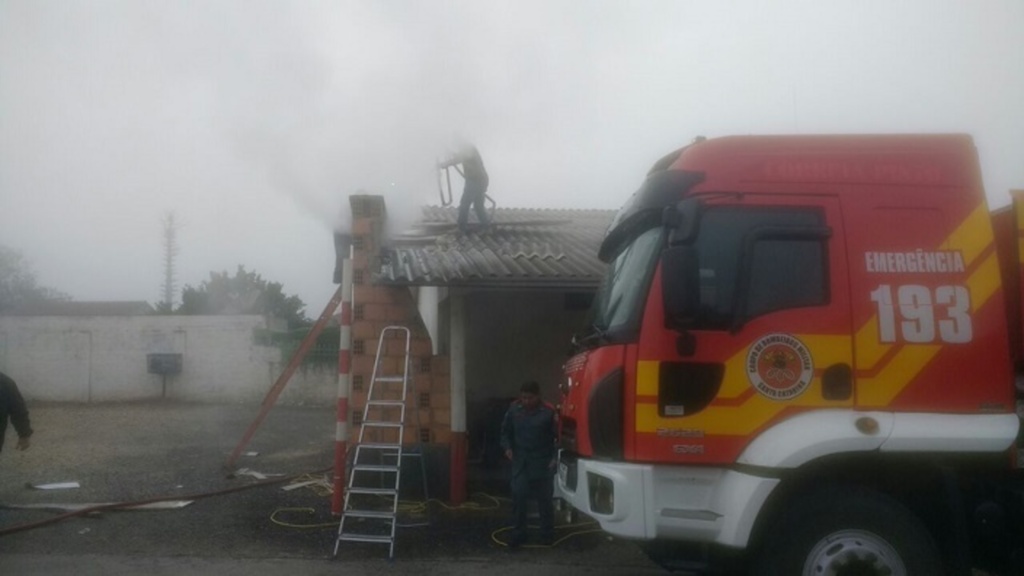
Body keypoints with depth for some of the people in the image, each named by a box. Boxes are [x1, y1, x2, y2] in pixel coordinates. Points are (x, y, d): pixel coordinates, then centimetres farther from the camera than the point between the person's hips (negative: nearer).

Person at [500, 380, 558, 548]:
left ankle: (547, 533, 21)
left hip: (543, 461, -2)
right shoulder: (514, 409, 0)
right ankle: (518, 534, 10)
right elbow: (505, 431, 11)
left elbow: (558, 435, -10)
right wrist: (507, 447, -4)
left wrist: (555, 457, -18)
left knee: (545, 498, 8)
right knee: (518, 496, -1)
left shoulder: (549, 411, -11)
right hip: (520, 461, 3)